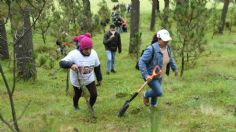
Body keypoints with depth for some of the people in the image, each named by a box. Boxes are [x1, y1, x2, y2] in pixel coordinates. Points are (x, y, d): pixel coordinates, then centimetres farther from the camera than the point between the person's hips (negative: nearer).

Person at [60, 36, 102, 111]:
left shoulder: (94, 53, -16)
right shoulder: (74, 54, -30)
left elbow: (97, 67, -1)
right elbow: (62, 63, -37)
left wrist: (99, 79, 8)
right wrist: (71, 64, -57)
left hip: (89, 79, 2)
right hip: (77, 80, -2)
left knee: (94, 94, -2)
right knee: (78, 95, 19)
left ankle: (90, 107, 31)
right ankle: (75, 105, 55)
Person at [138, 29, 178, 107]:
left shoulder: (167, 47, -5)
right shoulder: (152, 49, -30)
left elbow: (170, 58, 16)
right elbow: (141, 62, -31)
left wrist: (175, 68, 21)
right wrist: (146, 75, -36)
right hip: (150, 76, -8)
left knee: (156, 91, 24)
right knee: (159, 92, -12)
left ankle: (153, 104, 54)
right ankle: (146, 95, 20)